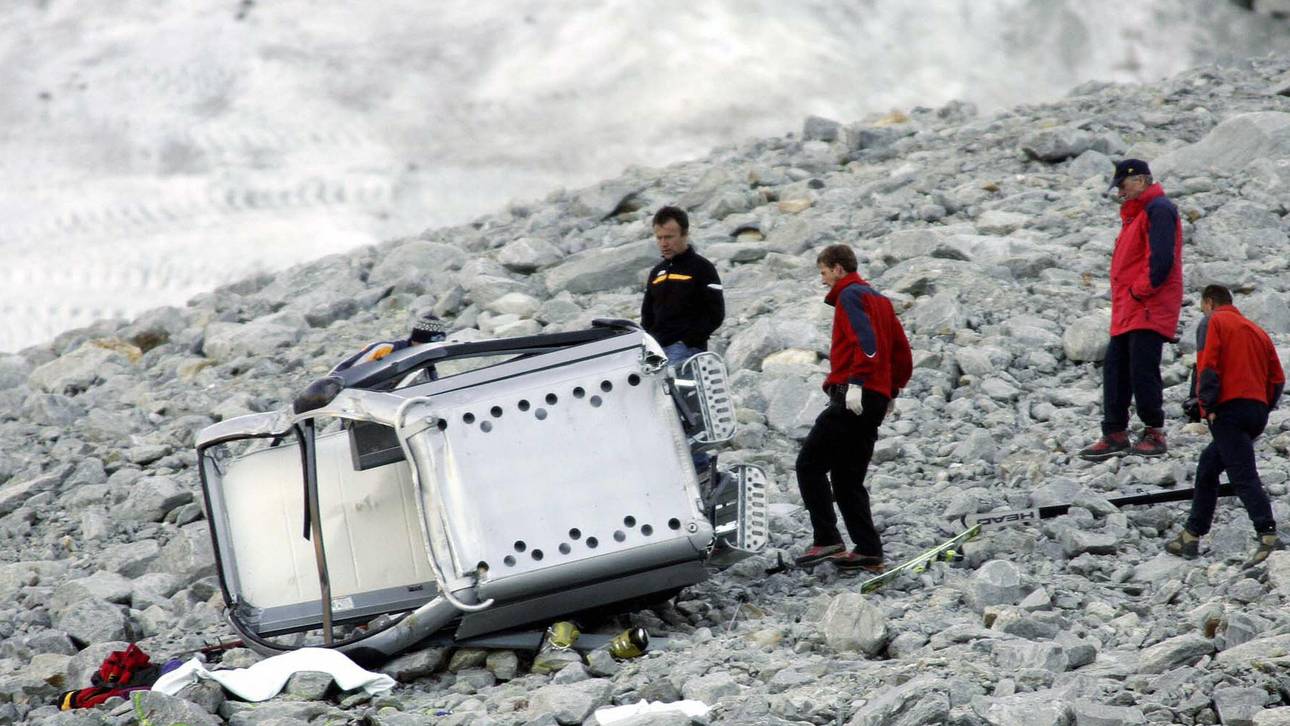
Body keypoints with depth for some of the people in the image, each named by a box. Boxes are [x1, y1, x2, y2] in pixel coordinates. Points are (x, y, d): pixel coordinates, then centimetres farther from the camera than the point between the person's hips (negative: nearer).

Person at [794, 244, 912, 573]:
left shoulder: (850, 295, -4)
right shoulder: (878, 299, 23)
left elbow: (866, 340, -21)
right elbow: (902, 352, 23)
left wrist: (856, 382, -25)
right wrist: (891, 391, 25)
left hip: (852, 398, -9)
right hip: (876, 399, 9)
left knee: (810, 464, -7)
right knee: (848, 477, 11)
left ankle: (826, 540, -14)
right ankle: (868, 551, 4)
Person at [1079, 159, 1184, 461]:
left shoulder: (1158, 210, -9)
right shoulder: (1134, 214, 23)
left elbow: (1160, 258, -19)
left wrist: (1139, 291, -16)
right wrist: (1124, 294, 14)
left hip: (1148, 310, -10)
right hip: (1126, 311, 10)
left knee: (1142, 371, -9)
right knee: (1115, 369, 6)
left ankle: (1154, 433, 0)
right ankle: (1114, 435, 8)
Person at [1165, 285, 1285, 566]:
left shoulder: (1214, 323, 3)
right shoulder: (1257, 331, 22)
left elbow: (1208, 365, -11)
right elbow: (1277, 378, 17)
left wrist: (1208, 405, -10)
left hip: (1229, 409, -8)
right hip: (1257, 411, 8)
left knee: (1242, 474, -16)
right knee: (1208, 466, 20)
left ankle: (1268, 535, -32)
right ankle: (1192, 536, 22)